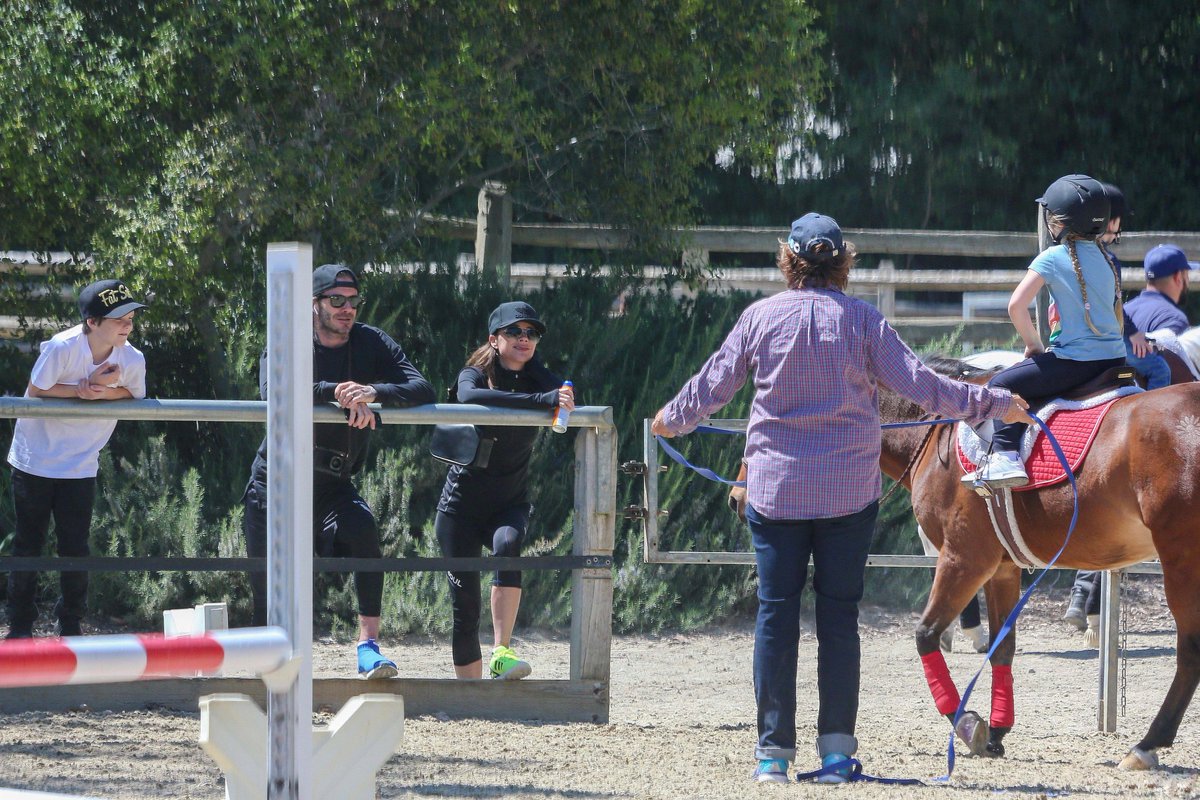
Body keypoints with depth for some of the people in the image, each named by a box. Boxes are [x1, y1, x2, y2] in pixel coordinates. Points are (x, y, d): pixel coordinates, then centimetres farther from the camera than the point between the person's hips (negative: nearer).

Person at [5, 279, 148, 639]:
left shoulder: (132, 360, -13)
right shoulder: (62, 348, -24)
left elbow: (134, 399, 1)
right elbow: (35, 393, -16)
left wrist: (105, 391, -20)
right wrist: (82, 389, -26)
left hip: (80, 467, 3)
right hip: (35, 460, -3)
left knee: (75, 547, 3)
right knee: (29, 543, 6)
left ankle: (71, 624, 19)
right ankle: (20, 626, 17)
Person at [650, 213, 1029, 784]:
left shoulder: (761, 317, -1)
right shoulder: (861, 318, -4)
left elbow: (713, 385, 8)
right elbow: (915, 383, -6)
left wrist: (671, 420, 27)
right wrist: (992, 404, 2)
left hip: (775, 489, 0)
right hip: (849, 490, 0)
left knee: (776, 614, 4)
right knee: (839, 615, 5)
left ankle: (774, 751, 3)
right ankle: (836, 750, 3)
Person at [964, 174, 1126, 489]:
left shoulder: (1053, 257, -6)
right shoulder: (1107, 260, 13)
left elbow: (1017, 305, -12)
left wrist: (1034, 345, 2)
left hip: (1076, 358, -7)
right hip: (1115, 358, 7)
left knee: (1002, 384, 1)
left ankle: (1005, 457, -14)